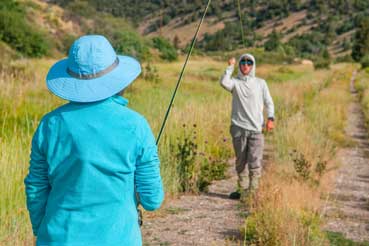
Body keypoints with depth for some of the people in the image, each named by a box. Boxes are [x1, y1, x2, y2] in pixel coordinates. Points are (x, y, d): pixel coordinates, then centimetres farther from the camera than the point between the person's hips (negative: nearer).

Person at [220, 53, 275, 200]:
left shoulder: (260, 83, 11)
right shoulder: (235, 82, 6)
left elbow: (269, 102, 10)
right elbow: (224, 83, -16)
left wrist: (270, 118, -4)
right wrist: (230, 67, -10)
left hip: (256, 128, 0)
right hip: (238, 127, 0)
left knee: (255, 161, -7)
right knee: (241, 160, 6)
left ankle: (253, 190, -2)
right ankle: (242, 189, 17)